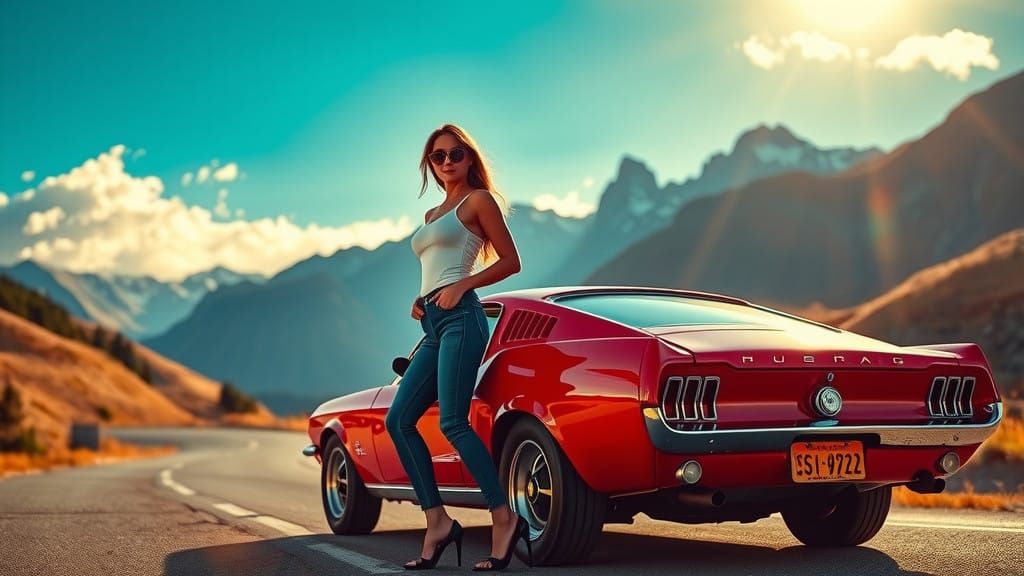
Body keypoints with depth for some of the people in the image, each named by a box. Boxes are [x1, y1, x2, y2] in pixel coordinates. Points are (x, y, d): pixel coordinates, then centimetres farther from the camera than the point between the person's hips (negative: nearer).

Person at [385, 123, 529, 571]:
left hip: (459, 317, -8)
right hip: (433, 325, 8)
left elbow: (511, 261, 0)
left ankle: (504, 517, -16)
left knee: (453, 423, -19)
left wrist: (462, 286, -12)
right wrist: (421, 301, 11)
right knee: (398, 420, -2)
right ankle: (438, 522, -2)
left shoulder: (478, 200, 5)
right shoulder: (432, 215, 25)